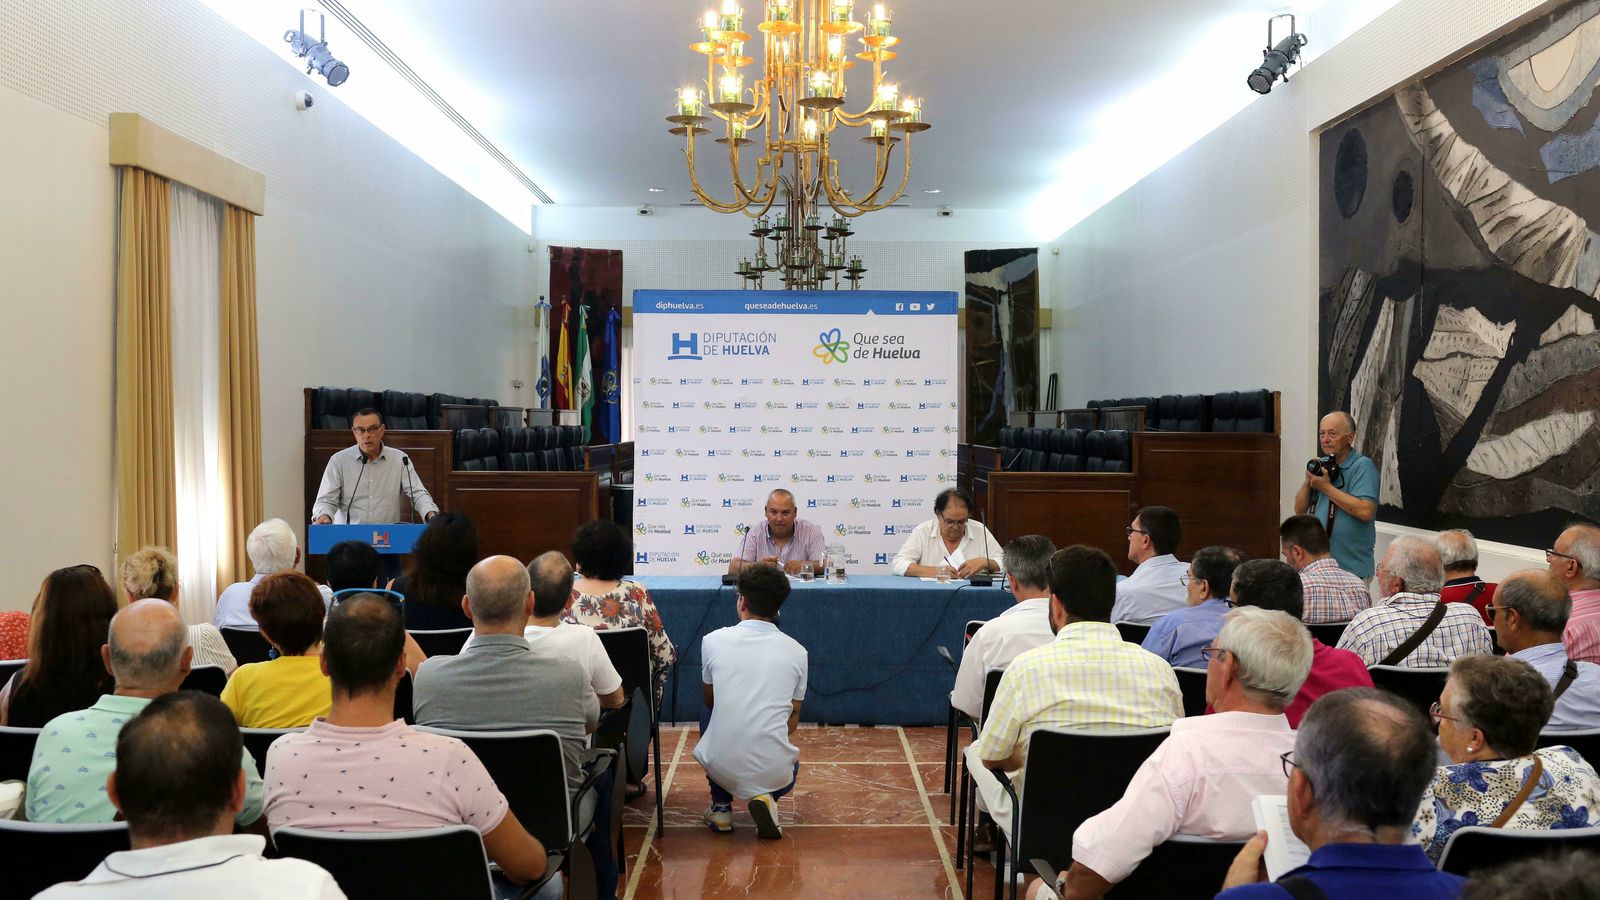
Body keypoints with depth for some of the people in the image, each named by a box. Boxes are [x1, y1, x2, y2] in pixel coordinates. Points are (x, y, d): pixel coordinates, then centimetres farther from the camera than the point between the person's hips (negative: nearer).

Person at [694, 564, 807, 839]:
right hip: (773, 772, 1)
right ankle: (766, 798, 3)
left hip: (721, 767, 0)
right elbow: (793, 718, 11)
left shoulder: (713, 641, -3)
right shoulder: (796, 651, 0)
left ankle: (721, 806, 21)